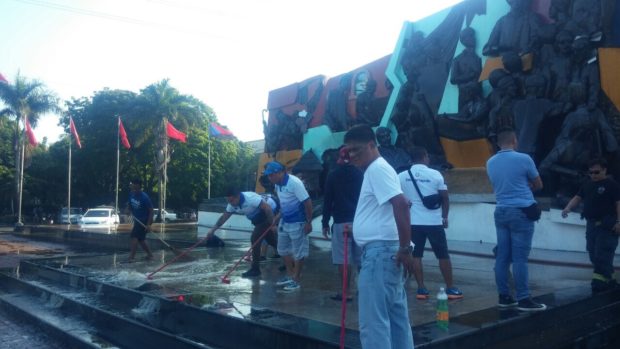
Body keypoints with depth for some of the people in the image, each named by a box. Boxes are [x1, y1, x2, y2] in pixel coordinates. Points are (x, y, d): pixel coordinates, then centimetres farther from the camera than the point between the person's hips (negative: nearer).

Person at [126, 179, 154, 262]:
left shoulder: (144, 197, -23)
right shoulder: (131, 194, -1)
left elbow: (151, 210, -19)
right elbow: (129, 205, 17)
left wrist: (148, 224, -23)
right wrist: (129, 209, -8)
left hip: (144, 221, -8)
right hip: (137, 220, 8)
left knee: (134, 237, -16)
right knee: (140, 240, 12)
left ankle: (131, 257, -14)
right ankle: (150, 255, 25)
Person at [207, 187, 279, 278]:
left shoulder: (250, 198, -34)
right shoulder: (233, 203, -9)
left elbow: (268, 208, -34)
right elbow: (224, 216, -1)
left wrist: (272, 224, -31)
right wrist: (213, 229, -6)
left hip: (270, 213, -9)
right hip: (259, 216, 9)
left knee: (255, 239, -14)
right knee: (271, 240, 17)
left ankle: (255, 269, -7)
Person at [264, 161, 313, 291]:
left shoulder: (294, 183, -23)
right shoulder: (278, 184, 2)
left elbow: (307, 202, -21)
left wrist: (308, 222, -20)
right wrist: (280, 213, 19)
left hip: (297, 223, -9)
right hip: (284, 221, 9)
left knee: (298, 252, 2)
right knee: (283, 250, 16)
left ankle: (295, 280, 11)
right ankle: (290, 275, 31)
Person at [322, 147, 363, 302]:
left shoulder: (333, 175, 1)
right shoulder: (360, 175, 6)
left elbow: (327, 200, 0)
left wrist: (325, 223, 4)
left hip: (341, 222, -3)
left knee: (343, 259, -2)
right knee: (361, 258, 10)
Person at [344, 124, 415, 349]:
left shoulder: (378, 169, -12)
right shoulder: (374, 170, 19)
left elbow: (400, 204, -24)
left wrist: (405, 248, -25)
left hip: (381, 250, -11)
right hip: (383, 250, 11)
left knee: (373, 320, -7)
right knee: (397, 316, 15)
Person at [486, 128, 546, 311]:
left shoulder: (490, 162, 7)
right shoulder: (524, 159, -8)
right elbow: (538, 185, 5)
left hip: (501, 211, 6)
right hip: (521, 211, -5)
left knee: (502, 256, 7)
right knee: (519, 257, -5)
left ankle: (504, 297, 12)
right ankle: (524, 300, 0)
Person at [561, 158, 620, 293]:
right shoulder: (588, 185, 16)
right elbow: (578, 198, 13)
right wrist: (568, 208, -6)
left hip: (607, 226, -8)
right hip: (591, 225, 8)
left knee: (602, 255, -11)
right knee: (594, 254, 11)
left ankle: (599, 281, -9)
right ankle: (608, 280, 22)